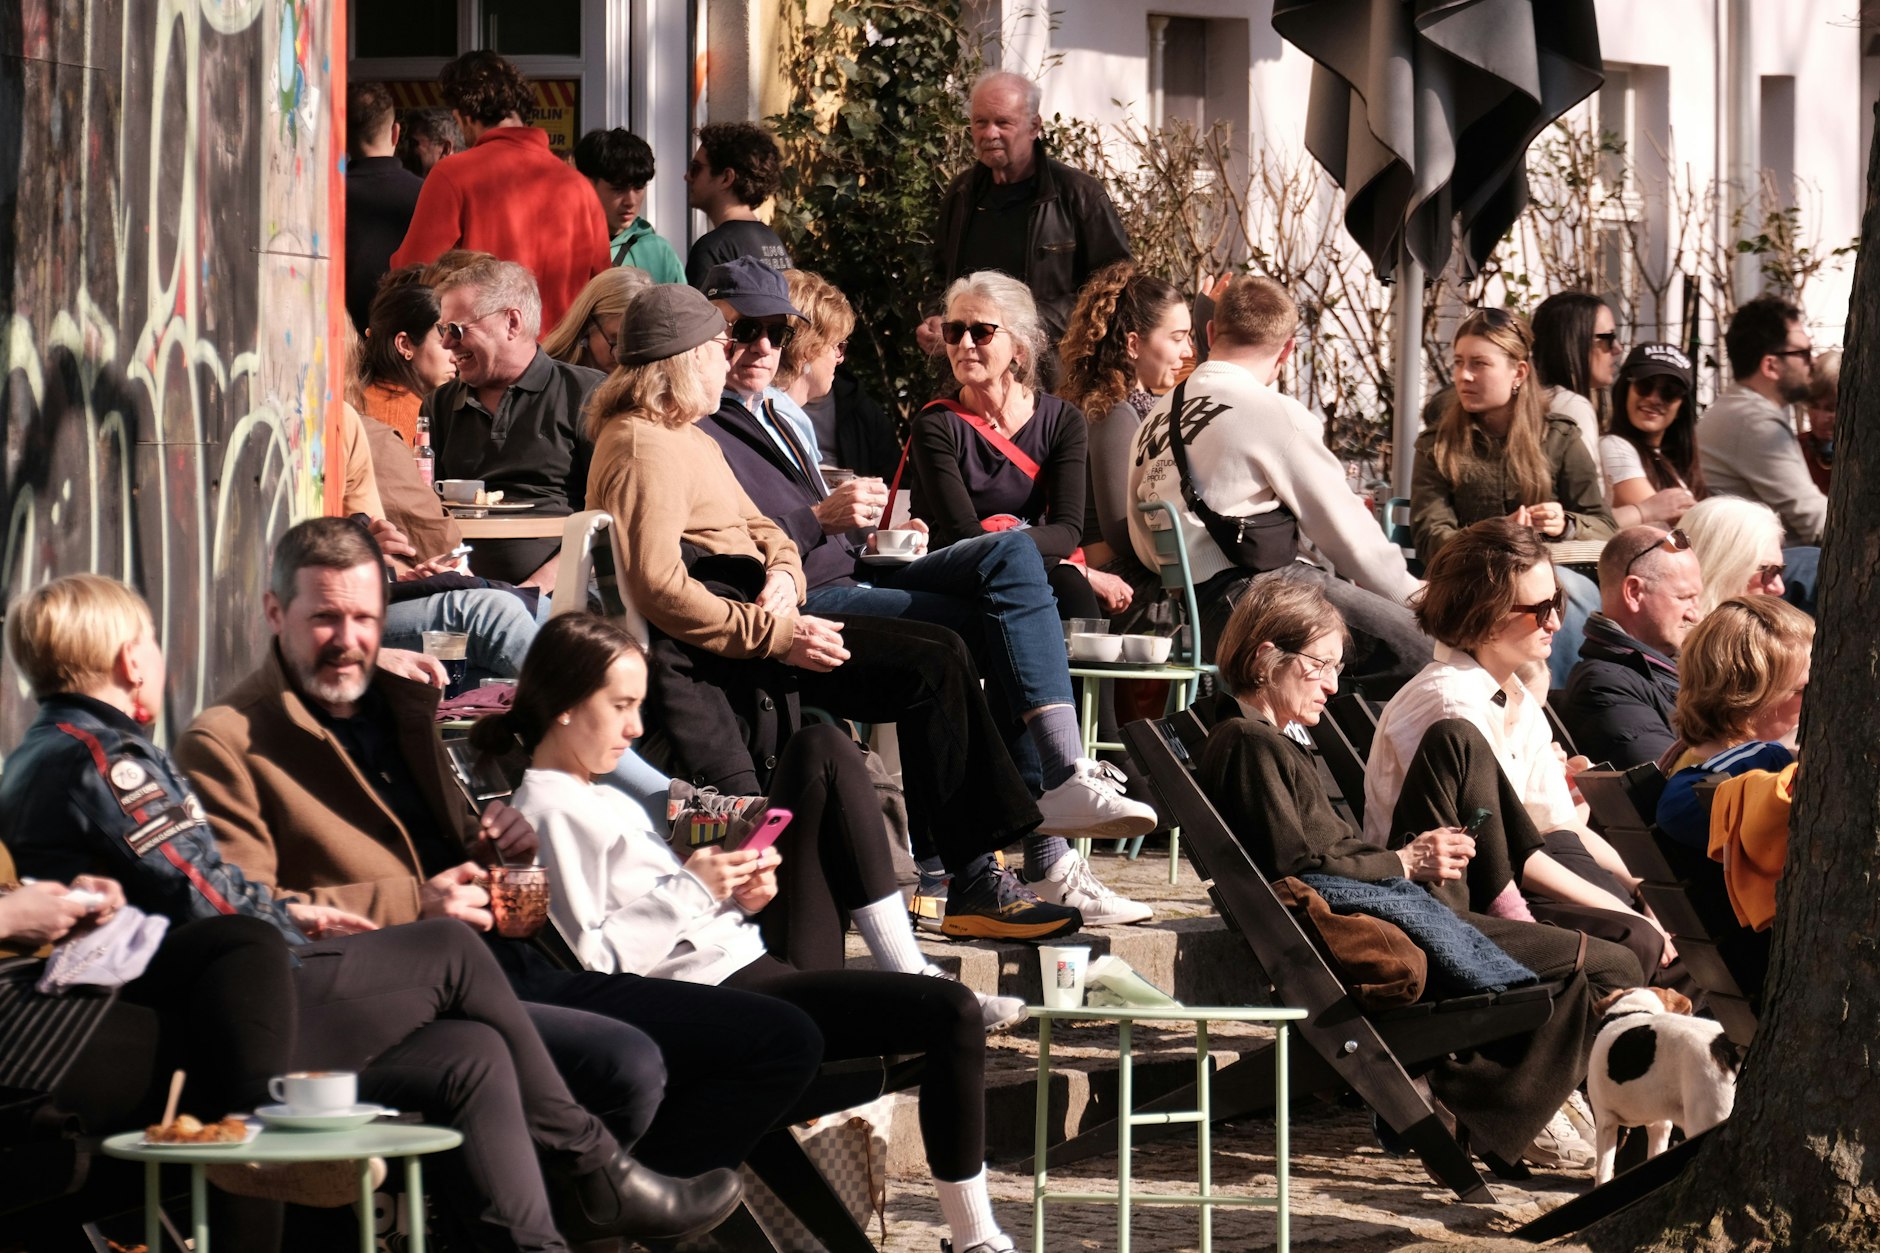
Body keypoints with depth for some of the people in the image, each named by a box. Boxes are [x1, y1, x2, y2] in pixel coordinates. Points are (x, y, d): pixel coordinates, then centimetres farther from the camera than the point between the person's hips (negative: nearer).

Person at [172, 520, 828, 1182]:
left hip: (516, 966, 8)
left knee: (782, 1040, -3)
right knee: (624, 1065, -34)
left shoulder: (403, 705, 24)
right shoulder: (224, 744, -1)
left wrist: (498, 841, 11)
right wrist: (415, 901, -17)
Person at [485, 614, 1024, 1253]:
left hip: (753, 950, 10)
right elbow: (589, 961, -19)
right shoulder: (548, 815, -10)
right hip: (721, 994, -10)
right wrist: (691, 889, -18)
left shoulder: (600, 798, 21)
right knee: (949, 1014, -26)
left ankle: (907, 969, 0)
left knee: (821, 750, 10)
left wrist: (741, 890, 3)